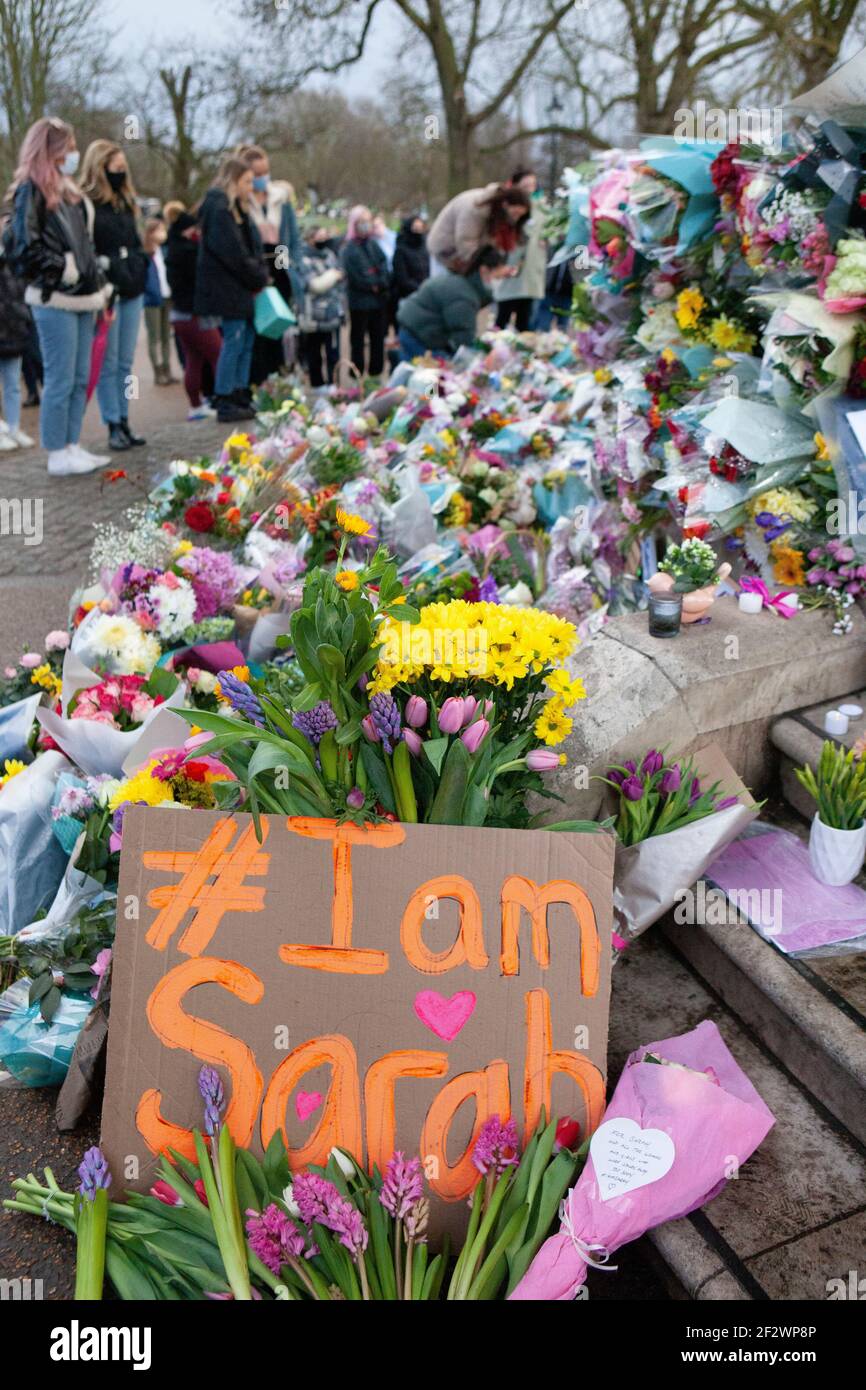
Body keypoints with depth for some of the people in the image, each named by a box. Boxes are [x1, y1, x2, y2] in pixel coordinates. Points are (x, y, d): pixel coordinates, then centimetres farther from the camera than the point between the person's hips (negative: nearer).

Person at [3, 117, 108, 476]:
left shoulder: (69, 191, 18)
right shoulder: (31, 192, -7)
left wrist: (97, 288, 16)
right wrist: (64, 271, -13)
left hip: (81, 299, 8)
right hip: (55, 301, -8)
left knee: (80, 379, 10)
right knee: (60, 380, -5)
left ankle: (71, 446, 19)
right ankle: (58, 455, 2)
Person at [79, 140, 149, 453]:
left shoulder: (125, 202, 16)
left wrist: (139, 266, 12)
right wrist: (104, 263, -18)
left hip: (131, 290, 7)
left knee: (125, 363, 10)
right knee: (108, 364, -2)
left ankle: (124, 422, 16)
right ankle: (113, 427, 2)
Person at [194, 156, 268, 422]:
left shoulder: (238, 209, 17)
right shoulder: (218, 209, -13)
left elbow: (253, 247, 16)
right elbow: (233, 253, -19)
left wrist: (260, 275, 0)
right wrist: (259, 279, -11)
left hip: (242, 289, 9)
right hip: (228, 289, -9)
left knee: (246, 340, 11)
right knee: (234, 342, -7)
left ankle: (241, 398, 17)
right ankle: (225, 403, -2)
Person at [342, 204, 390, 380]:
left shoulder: (373, 245, 12)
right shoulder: (349, 249, -6)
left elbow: (384, 266, 3)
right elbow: (357, 277, -14)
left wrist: (381, 283, -15)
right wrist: (375, 284, -9)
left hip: (379, 299, 6)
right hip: (360, 301, -6)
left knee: (378, 337, 10)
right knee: (358, 339, 2)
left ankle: (376, 372, 20)